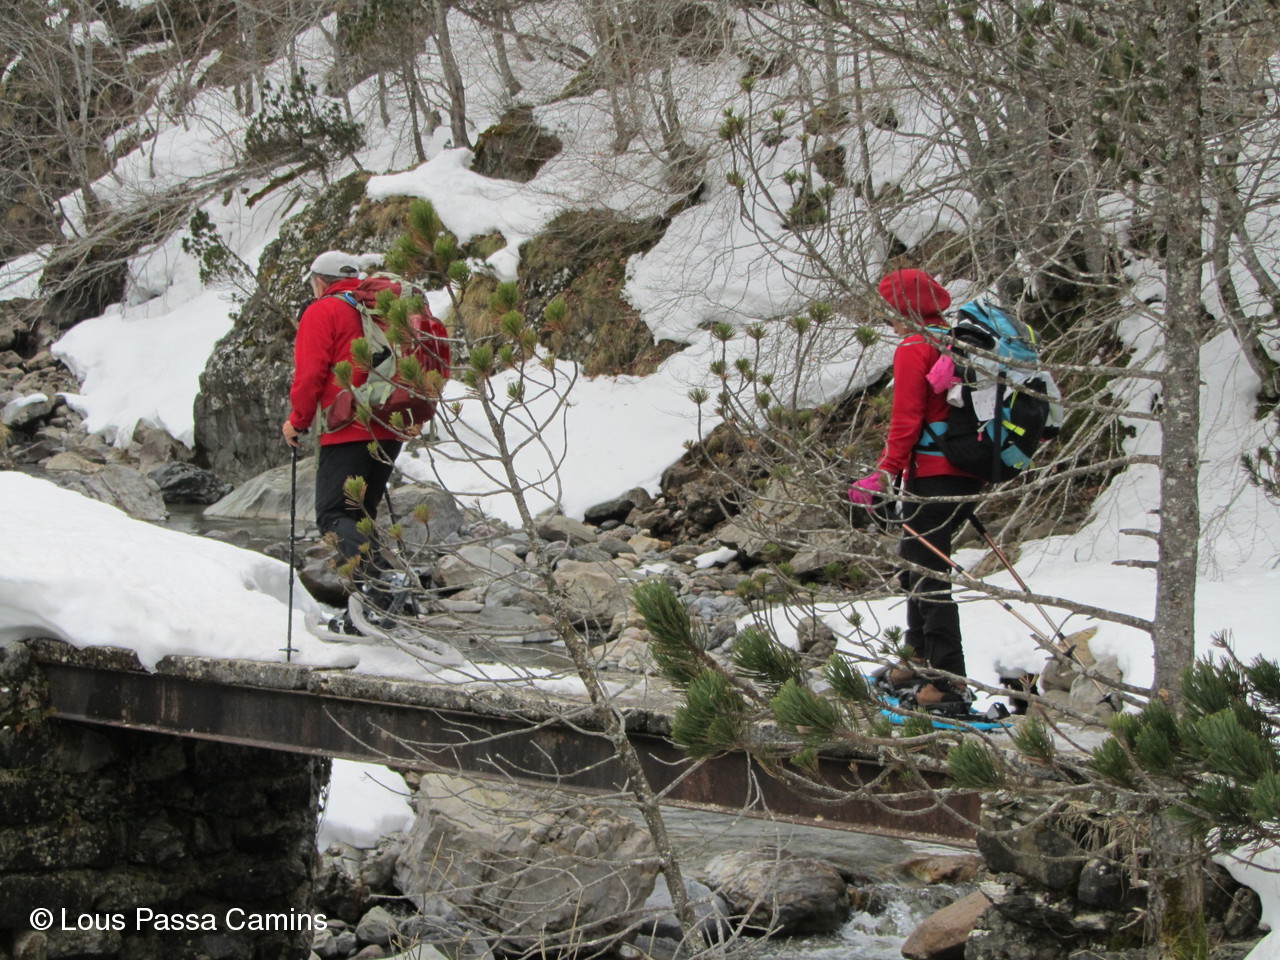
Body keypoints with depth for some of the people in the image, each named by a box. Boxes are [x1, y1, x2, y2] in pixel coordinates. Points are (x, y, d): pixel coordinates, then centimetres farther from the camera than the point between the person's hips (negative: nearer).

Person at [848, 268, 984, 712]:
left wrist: (884, 476, -14)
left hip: (933, 475, -9)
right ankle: (922, 660, 29)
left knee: (927, 574, -7)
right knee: (916, 561, 22)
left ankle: (949, 681, -10)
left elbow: (906, 421, -16)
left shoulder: (914, 349, -11)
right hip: (970, 475, 9)